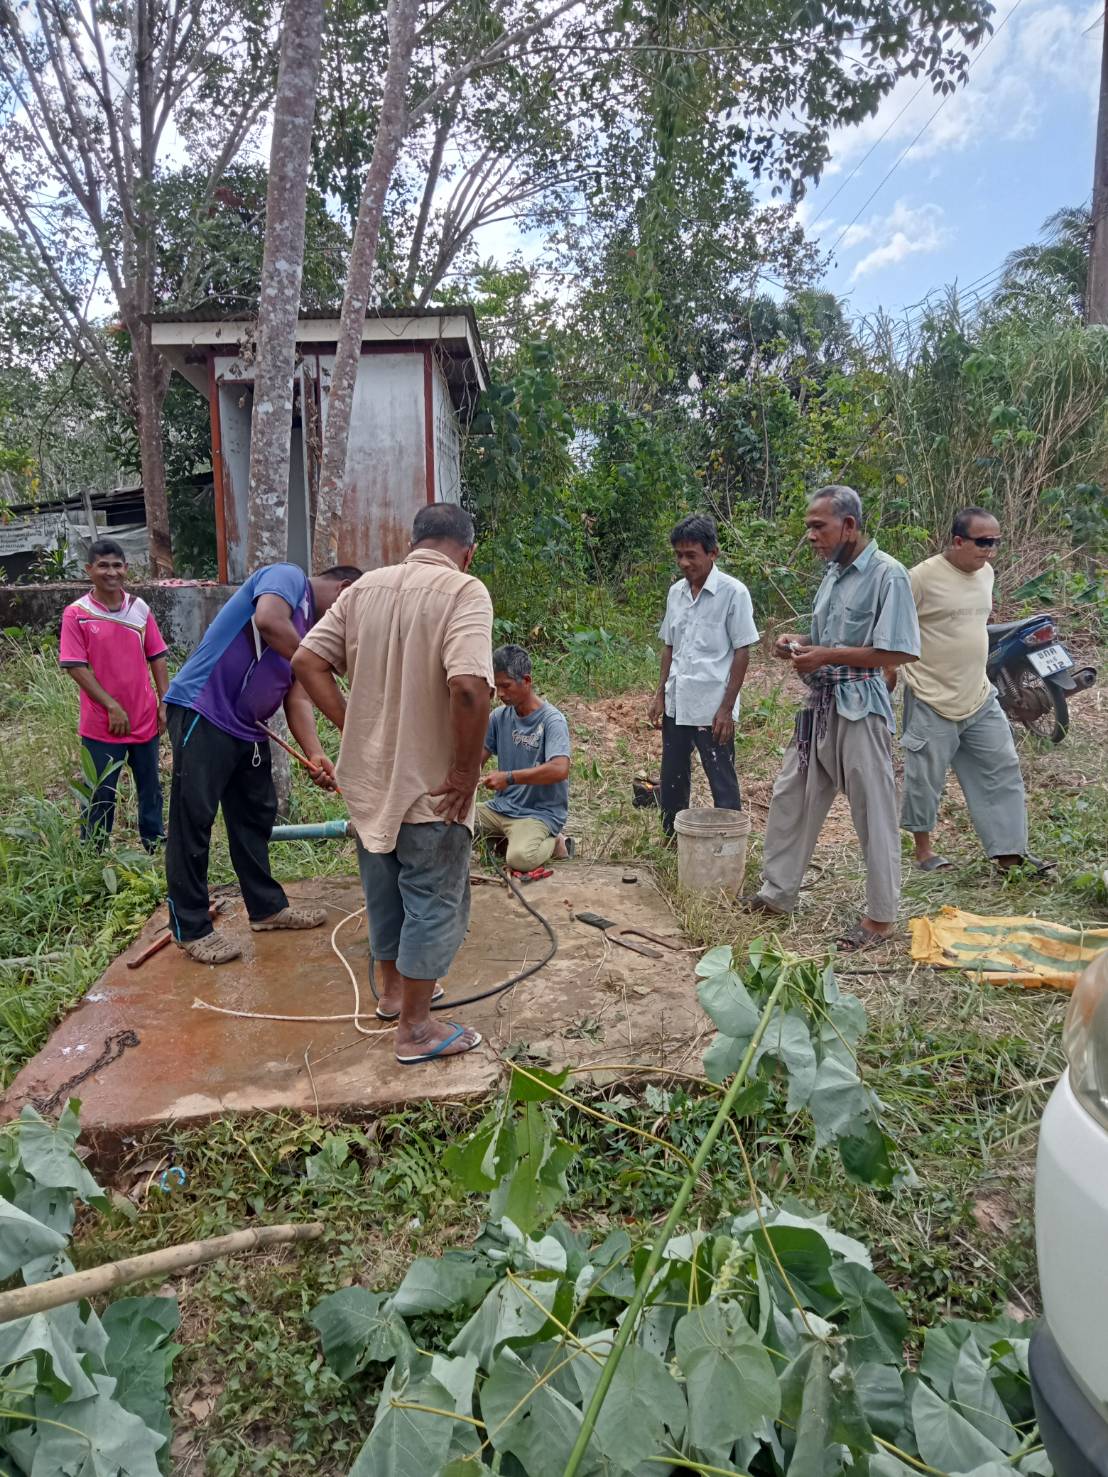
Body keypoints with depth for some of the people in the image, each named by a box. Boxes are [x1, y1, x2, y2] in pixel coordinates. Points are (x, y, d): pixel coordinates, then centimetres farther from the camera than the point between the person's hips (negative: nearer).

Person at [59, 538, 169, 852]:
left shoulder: (140, 608, 2)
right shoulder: (76, 614, -9)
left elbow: (156, 657, 7)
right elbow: (75, 666, -12)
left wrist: (165, 703, 0)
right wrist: (112, 706, -16)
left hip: (145, 720, 4)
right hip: (102, 726, -4)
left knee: (151, 788, 15)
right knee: (100, 796, 6)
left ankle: (155, 846, 30)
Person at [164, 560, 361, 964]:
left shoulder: (311, 627, 18)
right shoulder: (288, 577, -6)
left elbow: (297, 699, 10)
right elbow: (268, 621, -29)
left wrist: (315, 754, -4)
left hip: (247, 728, 10)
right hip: (202, 713, -10)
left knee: (256, 816, 16)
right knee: (193, 821, -2)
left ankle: (267, 907, 29)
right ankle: (191, 928, 6)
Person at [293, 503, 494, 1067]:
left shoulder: (365, 587, 4)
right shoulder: (463, 591, -16)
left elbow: (307, 662, 2)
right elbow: (469, 687, -31)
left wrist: (351, 726, 3)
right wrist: (468, 771, -20)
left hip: (368, 775, 7)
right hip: (429, 786, -6)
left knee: (386, 890, 23)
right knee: (433, 904, 9)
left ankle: (392, 988, 42)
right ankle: (415, 1029, 20)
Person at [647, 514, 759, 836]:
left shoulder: (733, 592, -10)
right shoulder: (676, 592, 8)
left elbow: (742, 653, -10)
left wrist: (727, 707, -13)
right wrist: (660, 694, 10)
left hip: (712, 708, -6)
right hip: (676, 704, 6)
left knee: (723, 785, 3)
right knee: (672, 782, 14)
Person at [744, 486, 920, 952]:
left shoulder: (886, 574, -14)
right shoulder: (834, 572, 11)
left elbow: (899, 652, -19)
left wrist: (827, 656, -19)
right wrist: (800, 644, 2)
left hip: (860, 707, -9)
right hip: (821, 703, 9)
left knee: (873, 813, 2)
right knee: (790, 797, 13)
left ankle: (881, 917, 15)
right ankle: (778, 892, 28)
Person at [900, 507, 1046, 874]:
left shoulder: (985, 573, 9)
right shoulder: (923, 577, -15)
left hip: (980, 698, 7)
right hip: (932, 702, -7)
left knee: (1002, 770, 7)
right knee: (925, 778, 4)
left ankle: (1009, 853, 15)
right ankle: (923, 849, 21)